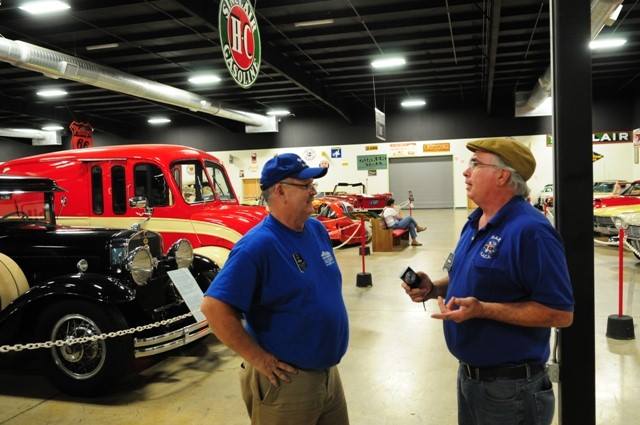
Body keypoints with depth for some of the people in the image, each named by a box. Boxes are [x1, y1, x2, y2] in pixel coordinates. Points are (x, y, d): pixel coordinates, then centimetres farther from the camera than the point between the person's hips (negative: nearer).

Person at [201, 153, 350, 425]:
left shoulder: (317, 229, 3)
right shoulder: (258, 245, -23)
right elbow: (214, 307, -27)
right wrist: (257, 358, -22)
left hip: (329, 372, 8)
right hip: (286, 381, -7)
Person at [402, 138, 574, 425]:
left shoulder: (530, 230, -23)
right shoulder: (475, 222, 6)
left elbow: (561, 313, -24)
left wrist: (483, 310, -29)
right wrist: (434, 288, -1)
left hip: (509, 384, -8)